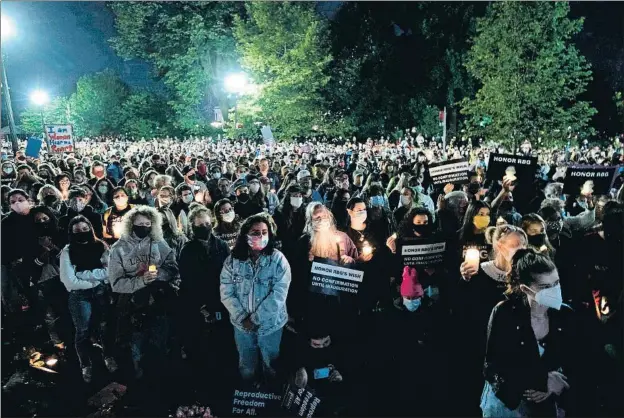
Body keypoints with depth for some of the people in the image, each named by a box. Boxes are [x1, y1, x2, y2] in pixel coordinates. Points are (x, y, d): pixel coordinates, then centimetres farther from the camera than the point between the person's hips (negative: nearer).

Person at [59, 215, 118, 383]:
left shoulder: (101, 246, 0)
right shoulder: (67, 252, -6)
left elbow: (110, 271, -8)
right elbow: (69, 281, -12)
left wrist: (83, 274, -14)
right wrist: (96, 279, -11)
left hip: (102, 293, 2)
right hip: (80, 295, -2)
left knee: (105, 326, 12)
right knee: (83, 331, 6)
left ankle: (109, 357, 34)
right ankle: (86, 365, 26)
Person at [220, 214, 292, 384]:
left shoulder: (278, 259, -15)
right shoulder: (232, 260, -8)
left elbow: (278, 295, -20)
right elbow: (226, 294, -9)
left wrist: (255, 319, -20)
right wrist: (243, 318, -17)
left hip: (270, 324, -1)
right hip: (241, 324, 2)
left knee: (270, 364, 21)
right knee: (246, 367, 23)